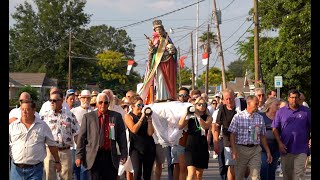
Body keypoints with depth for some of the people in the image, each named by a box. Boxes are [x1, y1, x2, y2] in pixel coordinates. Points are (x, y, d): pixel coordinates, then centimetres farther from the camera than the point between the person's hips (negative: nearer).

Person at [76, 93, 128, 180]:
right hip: (94, 156, -2)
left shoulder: (116, 116, 9)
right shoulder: (88, 117, 4)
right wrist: (79, 156, -1)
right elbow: (81, 137, 4)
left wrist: (124, 154, 5)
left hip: (111, 157, 2)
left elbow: (122, 136, 10)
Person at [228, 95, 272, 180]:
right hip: (241, 149, -2)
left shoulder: (260, 118, 10)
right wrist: (234, 150, -12)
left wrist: (268, 152, 12)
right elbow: (232, 135, -3)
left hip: (255, 150, 2)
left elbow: (262, 137, 14)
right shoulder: (238, 117, 0)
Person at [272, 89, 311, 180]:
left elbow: (311, 127, 9)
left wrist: (311, 139, -6)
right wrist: (279, 143, -4)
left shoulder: (306, 111, 5)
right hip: (286, 148, 2)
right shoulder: (281, 111, 7)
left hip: (301, 149, -2)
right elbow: (275, 128, 6)